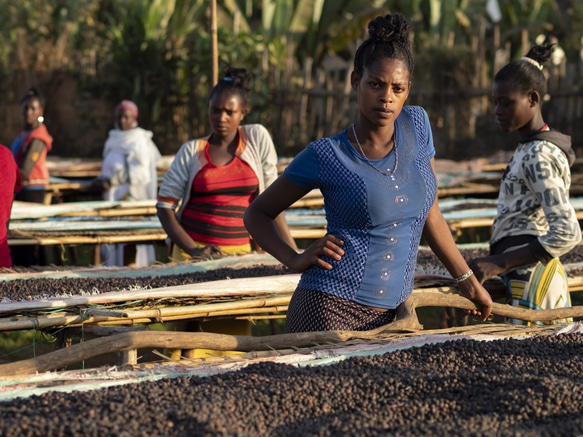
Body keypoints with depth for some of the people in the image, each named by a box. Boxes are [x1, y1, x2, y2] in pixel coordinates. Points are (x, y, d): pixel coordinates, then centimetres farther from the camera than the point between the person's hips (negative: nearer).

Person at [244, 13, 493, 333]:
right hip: (328, 307, -4)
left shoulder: (417, 125, 7)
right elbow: (257, 214, 6)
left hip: (387, 315, 4)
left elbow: (429, 214, 17)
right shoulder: (325, 156, -5)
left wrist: (466, 279, 20)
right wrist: (295, 259, -9)